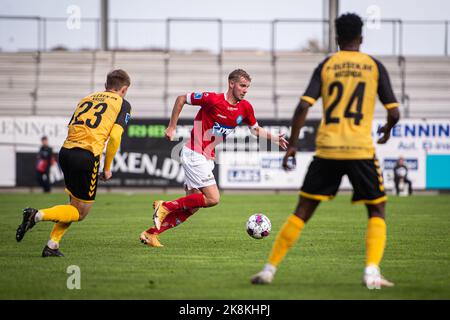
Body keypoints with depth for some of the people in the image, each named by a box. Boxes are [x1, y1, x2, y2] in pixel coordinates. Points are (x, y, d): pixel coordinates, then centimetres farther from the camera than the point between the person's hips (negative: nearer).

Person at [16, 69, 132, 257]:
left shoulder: (87, 98, 23)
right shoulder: (123, 104, 7)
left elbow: (70, 128, 16)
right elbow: (115, 137, -6)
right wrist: (107, 168, 3)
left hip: (66, 150, 6)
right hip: (88, 156, -6)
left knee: (75, 204, 22)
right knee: (81, 212, 5)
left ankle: (52, 245, 15)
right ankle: (38, 215, -14)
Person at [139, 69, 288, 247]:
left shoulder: (245, 108, 3)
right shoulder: (213, 99, -17)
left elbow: (256, 129, 20)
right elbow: (181, 99, -5)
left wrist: (274, 138, 4)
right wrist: (172, 127, -4)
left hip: (207, 158, 8)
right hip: (194, 154, -8)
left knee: (191, 207, 7)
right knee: (213, 199, -15)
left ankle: (151, 233, 11)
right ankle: (166, 206, -6)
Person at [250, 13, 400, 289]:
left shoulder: (326, 66, 6)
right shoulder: (375, 66, 4)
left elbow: (303, 107, -4)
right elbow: (394, 113, 2)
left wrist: (292, 144, 3)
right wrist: (387, 130, 24)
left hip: (327, 150, 1)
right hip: (361, 149, -1)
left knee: (302, 212, 10)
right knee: (377, 211, 13)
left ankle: (270, 269, 8)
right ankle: (372, 272, -4)